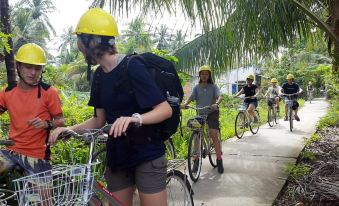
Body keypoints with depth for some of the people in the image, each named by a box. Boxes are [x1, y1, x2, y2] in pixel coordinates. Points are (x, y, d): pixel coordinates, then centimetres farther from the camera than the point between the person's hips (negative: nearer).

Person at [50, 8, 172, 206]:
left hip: (147, 155, -7)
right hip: (117, 156, 7)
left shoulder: (132, 67, -16)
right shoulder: (100, 76, 6)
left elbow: (166, 109, -21)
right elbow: (100, 119, 9)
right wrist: (69, 129, -4)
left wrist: (135, 119, -37)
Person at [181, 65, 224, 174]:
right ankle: (196, 159, 10)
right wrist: (185, 104, -28)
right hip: (200, 113, 2)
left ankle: (219, 159, -1)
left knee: (214, 135, -11)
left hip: (212, 113, -2)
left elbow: (220, 96, -14)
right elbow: (191, 97, -6)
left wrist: (216, 104, -36)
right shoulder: (197, 87, 6)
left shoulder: (213, 86, 1)